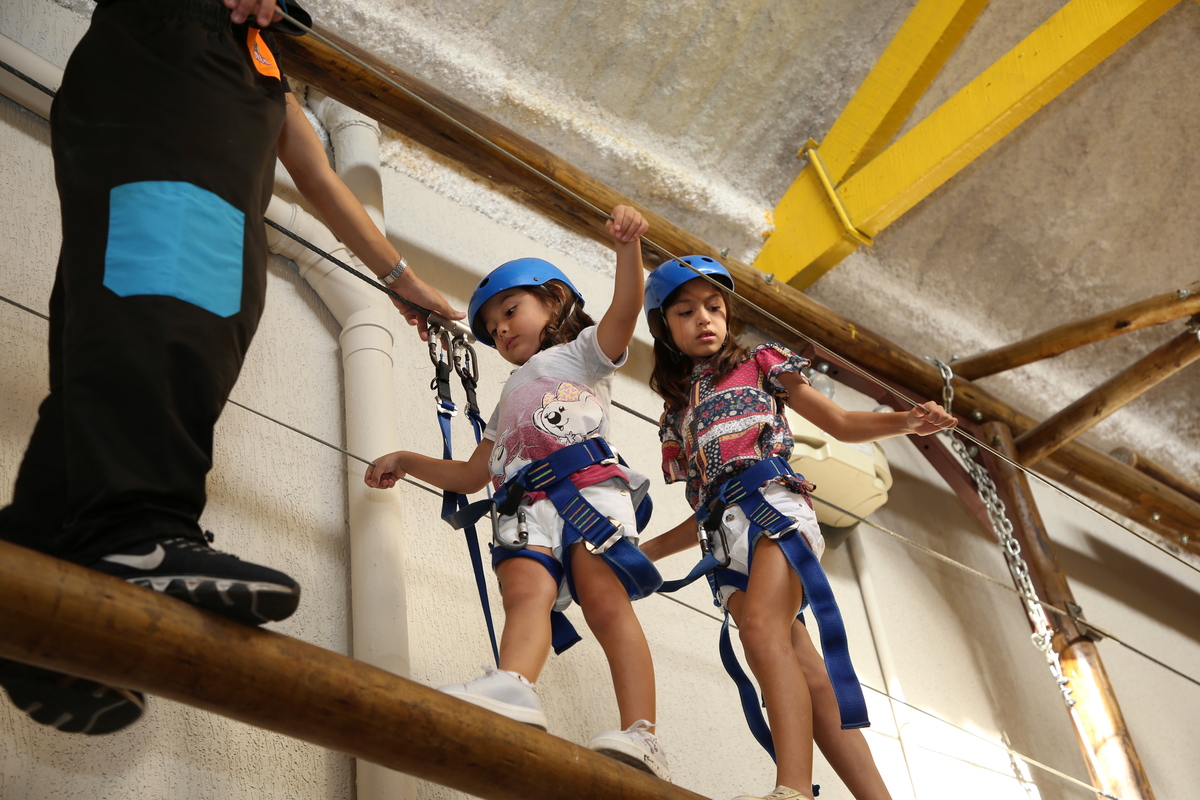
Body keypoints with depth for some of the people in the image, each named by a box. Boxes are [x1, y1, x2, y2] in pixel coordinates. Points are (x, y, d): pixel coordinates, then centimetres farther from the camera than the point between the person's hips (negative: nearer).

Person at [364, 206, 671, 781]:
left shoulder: (581, 353, 26)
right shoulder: (509, 398, 44)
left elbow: (624, 311, 5)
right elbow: (471, 475, 44)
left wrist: (628, 247, -11)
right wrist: (405, 462, 40)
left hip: (586, 484, -4)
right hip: (524, 504, 5)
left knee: (604, 599, -24)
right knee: (526, 589, -26)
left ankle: (639, 737, -38)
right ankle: (512, 689, -55)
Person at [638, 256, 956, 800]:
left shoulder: (759, 364, 19)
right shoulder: (677, 413, 29)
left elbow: (842, 424, 15)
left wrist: (906, 422, -3)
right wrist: (644, 552, 21)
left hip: (771, 502, -4)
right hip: (725, 537, 4)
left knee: (763, 630, -31)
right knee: (803, 670, -10)